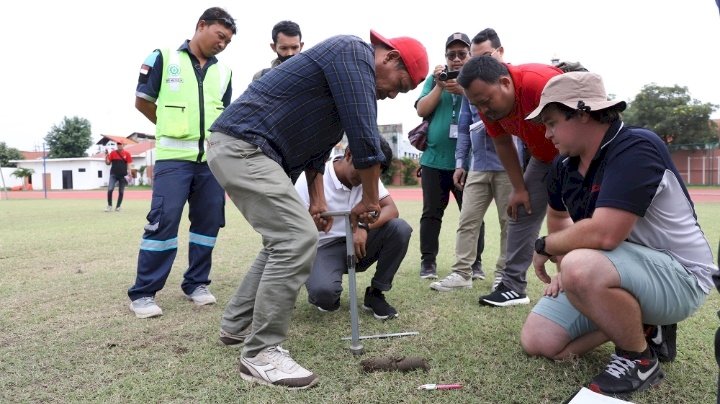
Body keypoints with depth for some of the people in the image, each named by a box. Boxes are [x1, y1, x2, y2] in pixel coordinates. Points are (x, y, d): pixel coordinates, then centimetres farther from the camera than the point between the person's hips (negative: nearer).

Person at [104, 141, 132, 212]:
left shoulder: (127, 154, 3)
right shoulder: (112, 153, 6)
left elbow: (128, 165, 3)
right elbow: (108, 163, 8)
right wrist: (106, 156, -8)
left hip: (122, 175, 0)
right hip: (113, 174, 0)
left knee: (121, 192, 5)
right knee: (110, 189, -13)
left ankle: (118, 207, 18)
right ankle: (109, 206, 0)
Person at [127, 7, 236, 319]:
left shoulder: (223, 72, 14)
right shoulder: (164, 58, 3)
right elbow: (143, 102, 7)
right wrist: (173, 129, 12)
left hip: (213, 159, 5)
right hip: (173, 157, -4)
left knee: (209, 221, 5)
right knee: (163, 221, -9)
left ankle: (196, 283, 20)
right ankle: (142, 293, 2)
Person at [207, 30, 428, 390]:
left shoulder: (354, 74, 21)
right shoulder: (354, 53, -10)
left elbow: (316, 142, 25)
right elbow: (364, 135, -16)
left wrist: (317, 200, 20)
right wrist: (370, 200, -5)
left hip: (241, 148, 11)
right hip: (242, 145, -11)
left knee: (285, 238, 16)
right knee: (299, 239, -16)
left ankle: (236, 325, 27)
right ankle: (260, 354, -6)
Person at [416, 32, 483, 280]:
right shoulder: (435, 78, 11)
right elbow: (422, 110, 1)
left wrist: (463, 90, -23)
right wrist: (439, 86, -9)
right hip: (434, 158, 2)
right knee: (431, 213, 5)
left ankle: (474, 262, 15)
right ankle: (428, 262, 14)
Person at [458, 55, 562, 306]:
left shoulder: (541, 83, -36)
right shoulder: (486, 101, -14)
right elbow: (502, 144, -1)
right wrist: (519, 188, -2)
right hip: (543, 154, 6)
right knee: (521, 213, 3)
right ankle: (513, 287, 8)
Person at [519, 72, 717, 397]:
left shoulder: (635, 149, -25)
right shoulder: (565, 164, -1)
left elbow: (604, 234, -37)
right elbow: (558, 216, 20)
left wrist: (545, 246, -19)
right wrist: (564, 269, 9)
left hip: (679, 275, -8)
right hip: (613, 273, 8)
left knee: (582, 268, -38)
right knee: (537, 342, 0)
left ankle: (640, 358, -10)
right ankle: (637, 325, 15)